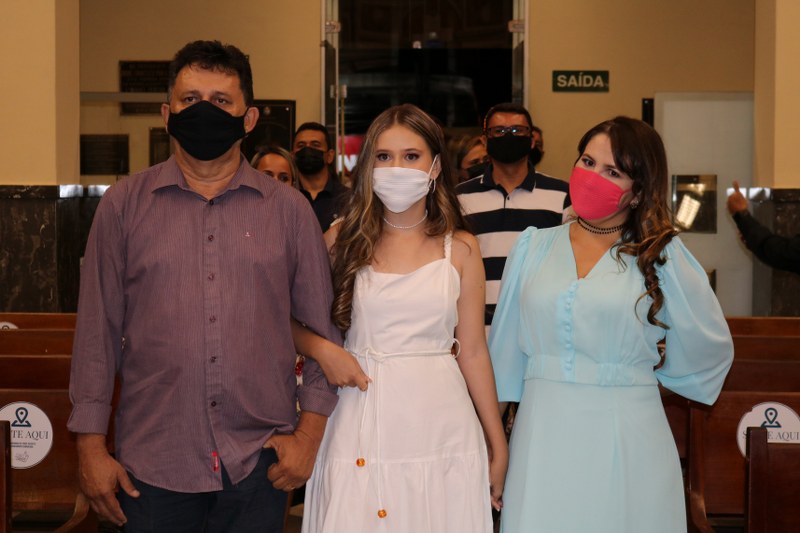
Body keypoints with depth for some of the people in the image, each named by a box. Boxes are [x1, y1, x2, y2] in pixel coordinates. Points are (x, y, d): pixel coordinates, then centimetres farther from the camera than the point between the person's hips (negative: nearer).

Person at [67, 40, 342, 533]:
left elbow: (323, 327, 7)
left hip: (259, 462, 1)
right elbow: (98, 331, 4)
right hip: (152, 464, 0)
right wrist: (91, 446, 1)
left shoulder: (289, 209, 4)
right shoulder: (124, 205, 4)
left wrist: (310, 433, 0)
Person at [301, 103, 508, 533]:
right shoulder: (342, 240, 2)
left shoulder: (460, 249, 3)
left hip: (440, 426, 1)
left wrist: (498, 447, 6)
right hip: (360, 421, 0)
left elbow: (472, 352, 5)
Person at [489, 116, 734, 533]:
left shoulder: (662, 255, 0)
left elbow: (709, 347, 7)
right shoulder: (533, 246, 7)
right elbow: (505, 345, 12)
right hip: (542, 436, 2)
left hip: (627, 439, -2)